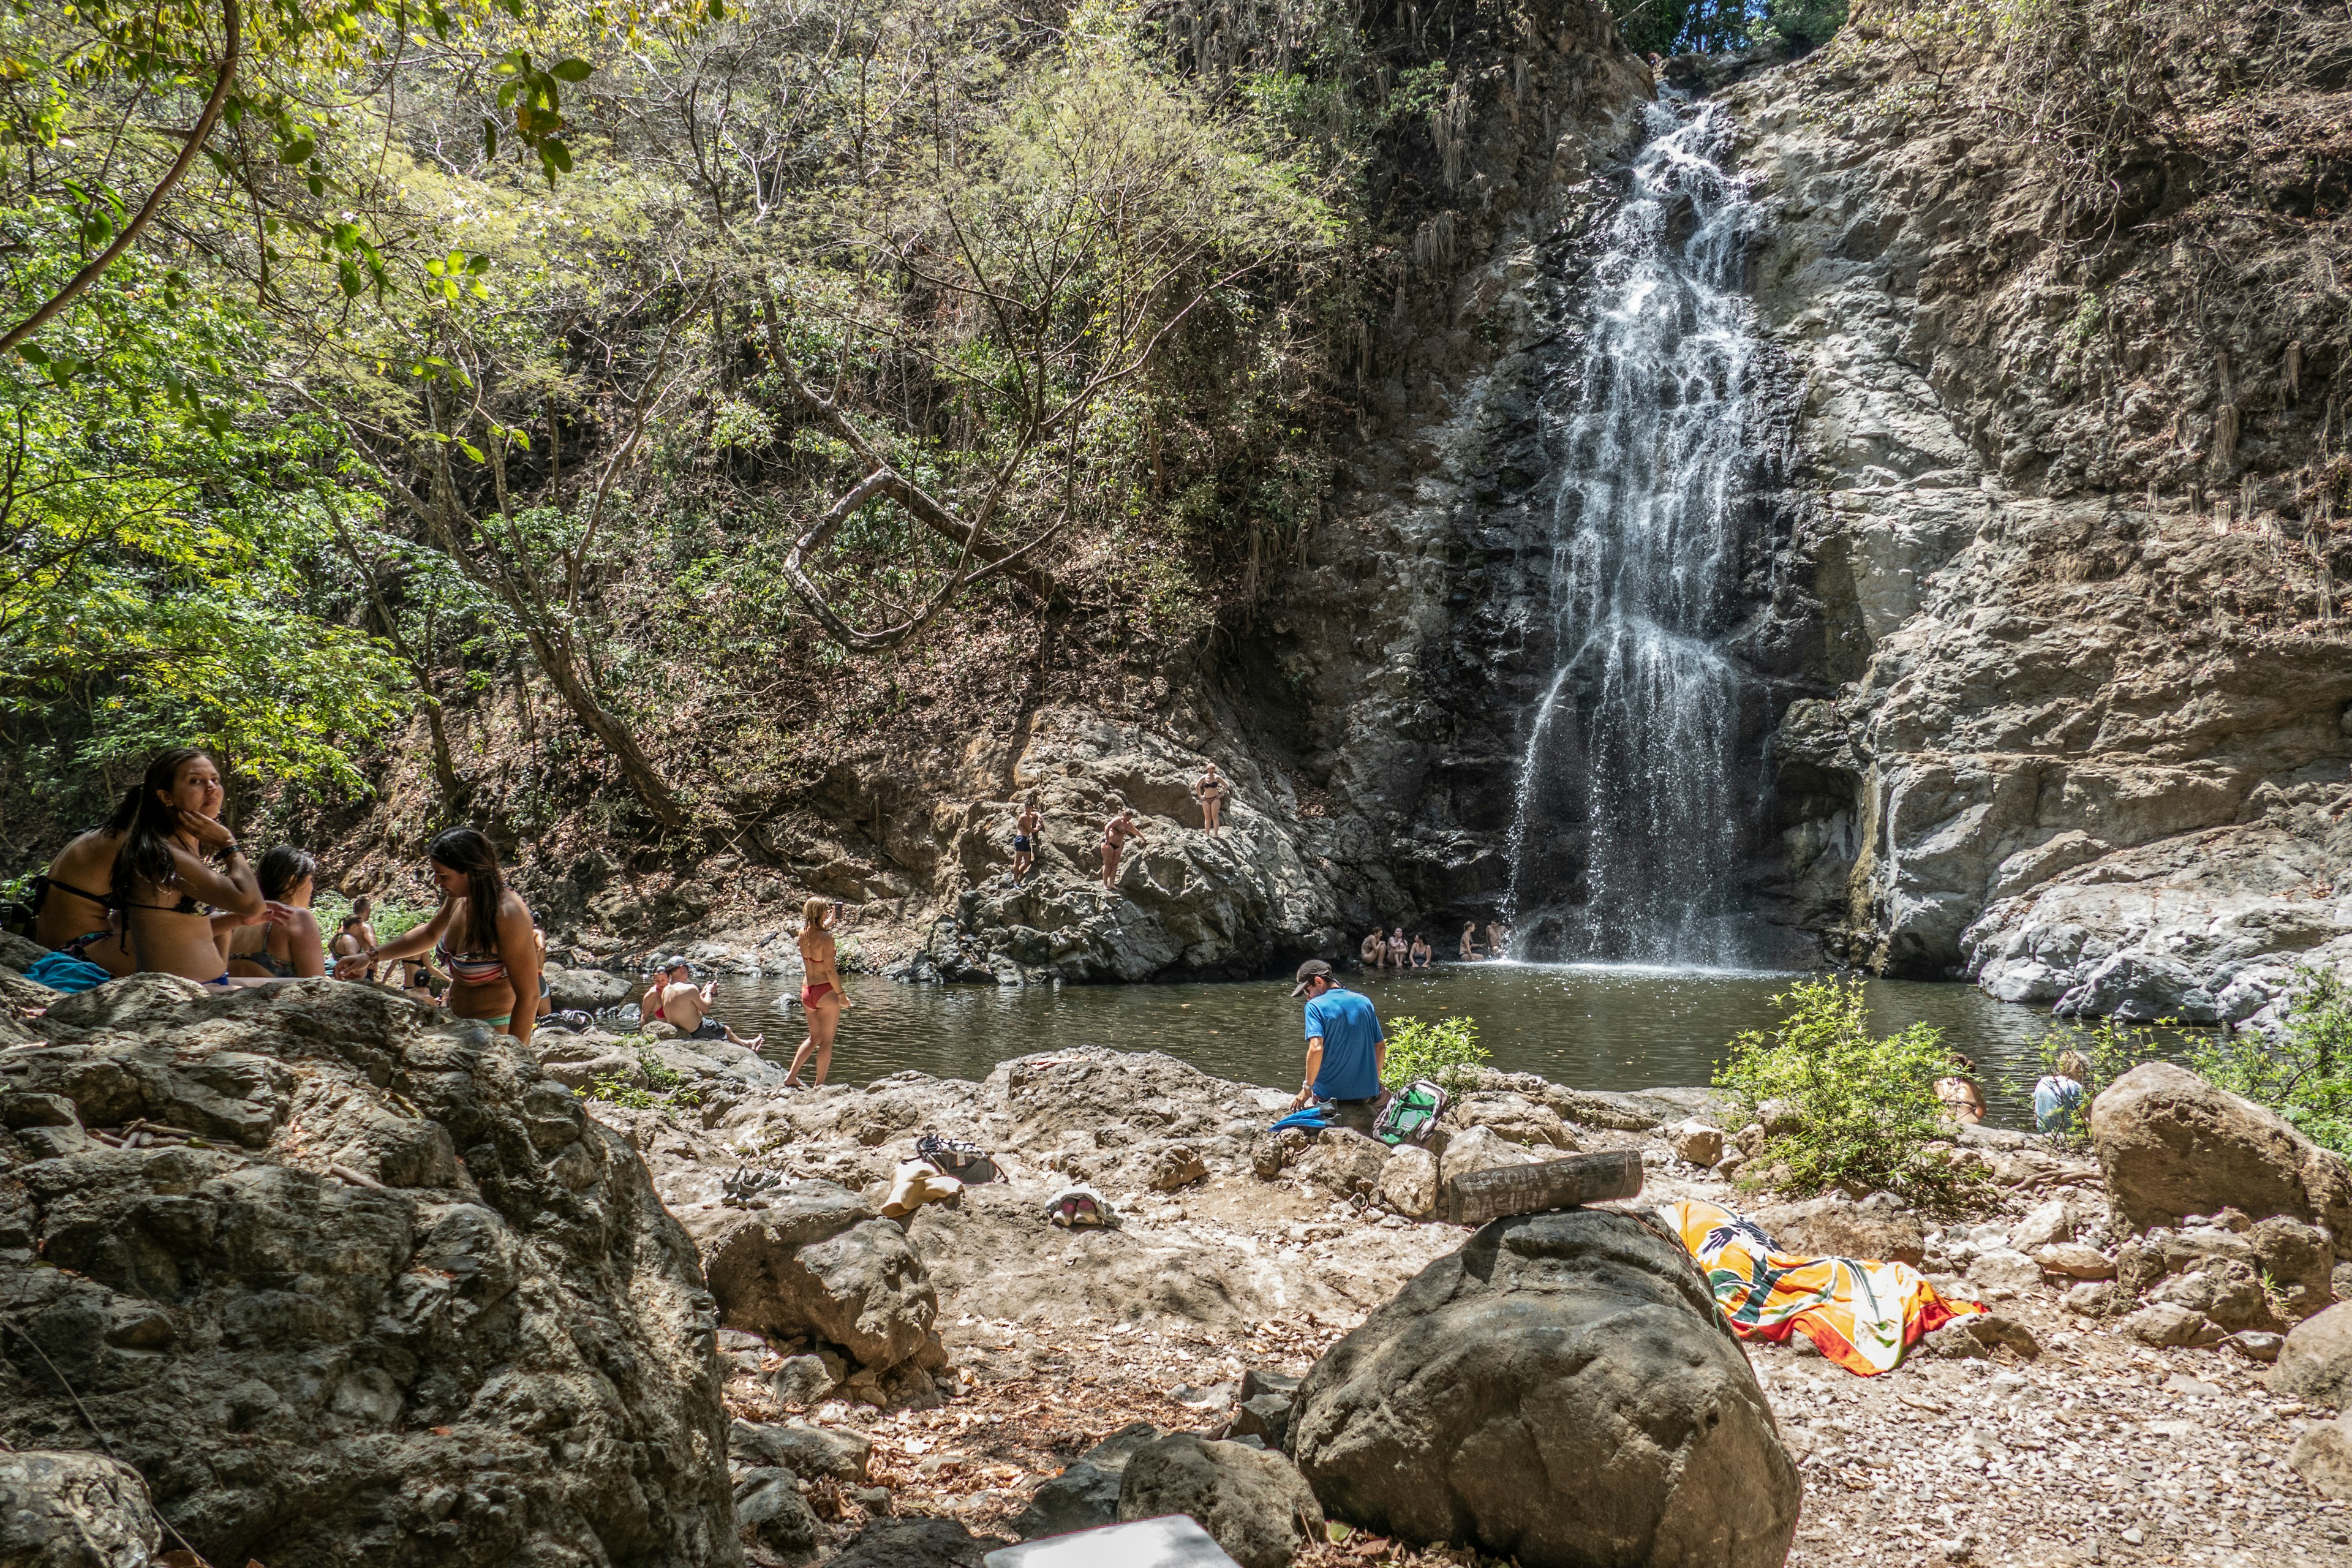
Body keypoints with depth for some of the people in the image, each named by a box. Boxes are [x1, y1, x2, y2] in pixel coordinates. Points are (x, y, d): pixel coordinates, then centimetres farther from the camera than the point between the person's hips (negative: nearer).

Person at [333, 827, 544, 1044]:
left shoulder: (507, 915, -25)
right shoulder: (459, 897, 0)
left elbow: (529, 995, -24)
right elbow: (429, 934, 24)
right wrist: (372, 957, 18)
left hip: (497, 1031, -9)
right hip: (460, 1025, 9)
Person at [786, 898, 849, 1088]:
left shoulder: (803, 933, 2)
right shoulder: (826, 938, -17)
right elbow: (830, 970, -17)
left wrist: (832, 919, 37)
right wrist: (841, 995, -9)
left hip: (807, 992, 7)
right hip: (826, 993, -7)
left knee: (814, 1038, 22)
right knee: (827, 1042, 5)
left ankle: (791, 1076, 15)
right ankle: (819, 1086, 8)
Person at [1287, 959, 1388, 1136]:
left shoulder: (1315, 1006, -9)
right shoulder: (1364, 1002, 8)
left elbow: (1316, 1048, -21)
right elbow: (1381, 1047, 12)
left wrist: (1308, 1087, -11)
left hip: (1330, 1093, -3)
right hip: (1367, 1092, 4)